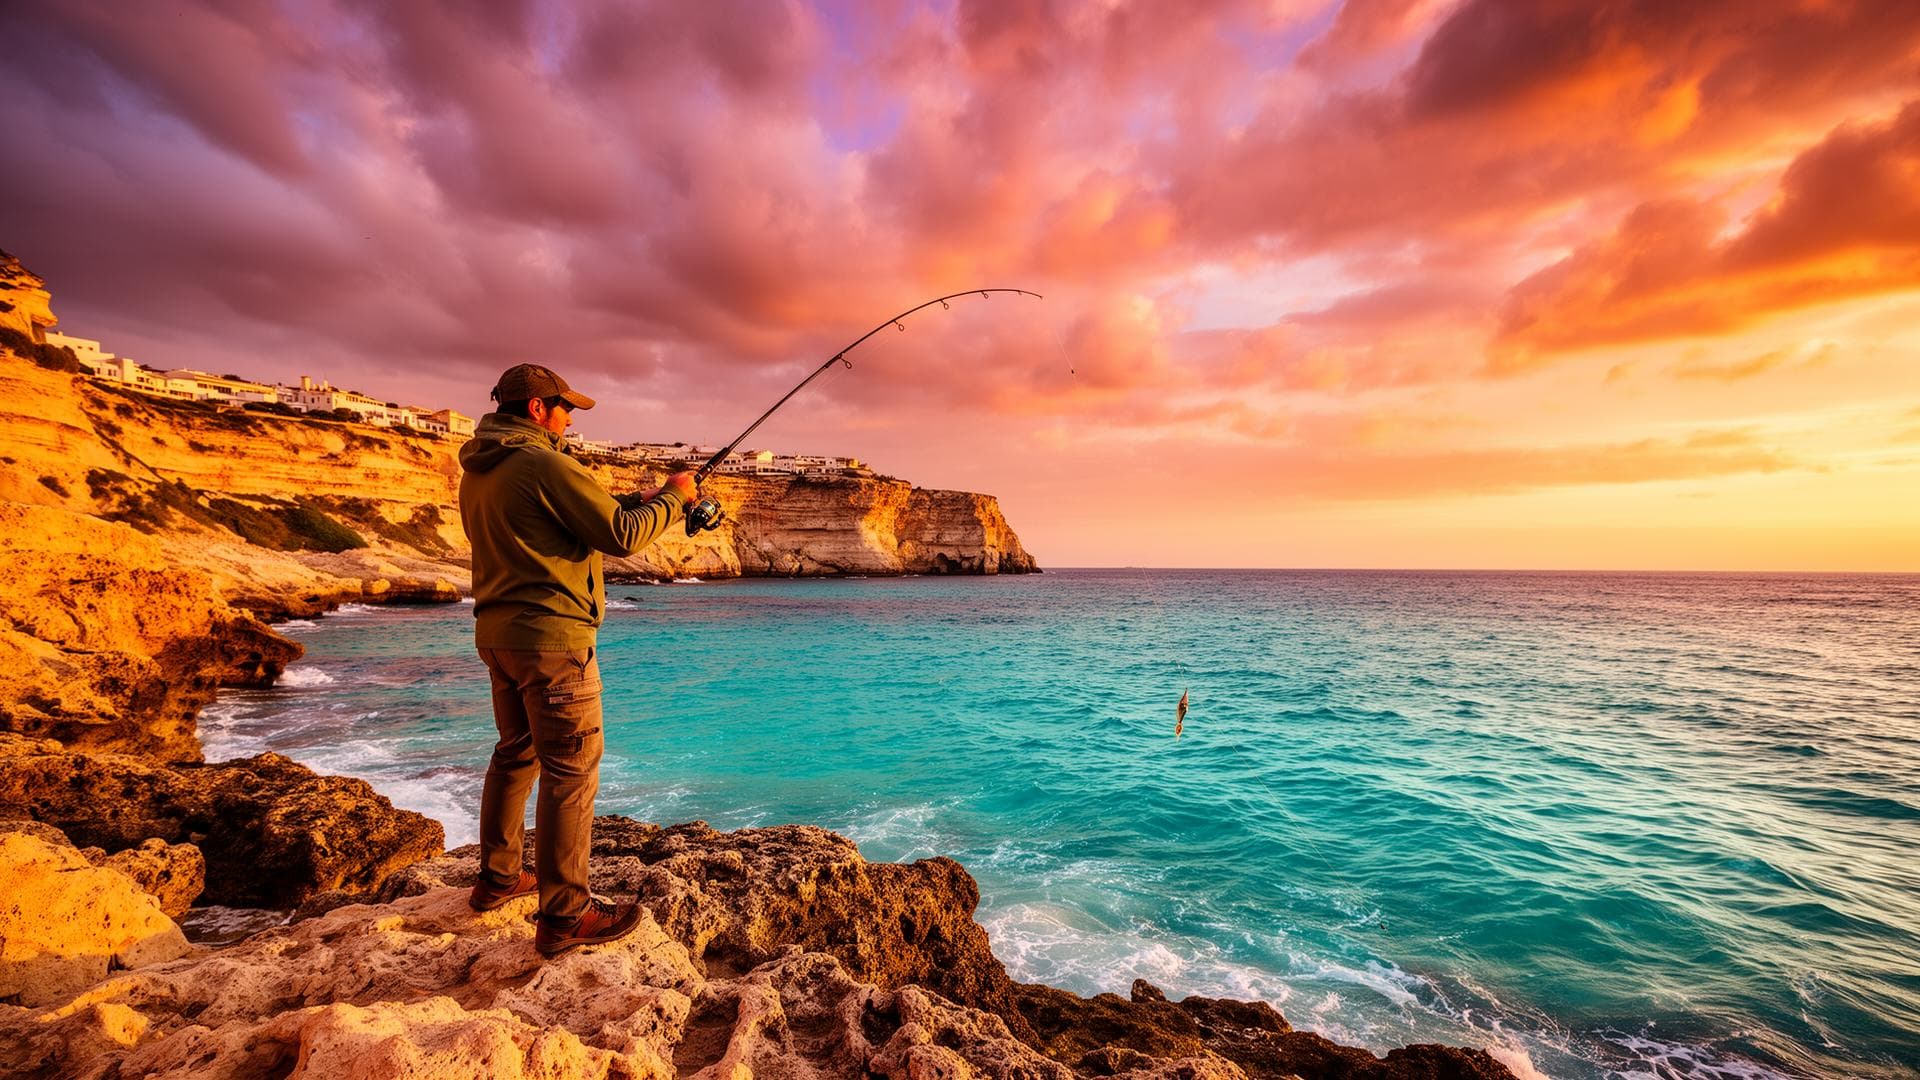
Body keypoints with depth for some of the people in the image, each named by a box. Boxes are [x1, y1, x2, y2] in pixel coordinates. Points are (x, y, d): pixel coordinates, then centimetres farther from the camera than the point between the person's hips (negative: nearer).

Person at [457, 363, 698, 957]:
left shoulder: (476, 472, 13)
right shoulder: (545, 463, -16)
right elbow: (621, 537, -17)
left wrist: (630, 503, 15)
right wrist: (673, 497, -3)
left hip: (498, 633, 10)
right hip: (551, 638, -10)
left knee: (514, 755, 22)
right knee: (571, 773, -3)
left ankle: (497, 879, 36)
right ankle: (565, 917, 6)